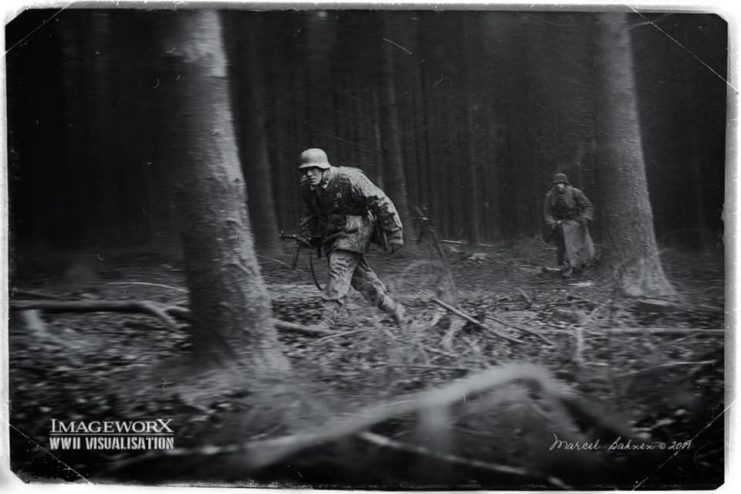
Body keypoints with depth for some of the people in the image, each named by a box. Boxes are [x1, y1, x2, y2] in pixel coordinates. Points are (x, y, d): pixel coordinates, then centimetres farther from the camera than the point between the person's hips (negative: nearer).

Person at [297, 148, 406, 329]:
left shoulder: (348, 178, -24)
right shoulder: (307, 186, -3)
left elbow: (381, 202, -20)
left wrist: (394, 234, -20)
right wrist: (305, 234, 7)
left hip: (354, 229, -7)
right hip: (331, 233, 7)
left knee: (339, 268, -20)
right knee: (359, 274, 9)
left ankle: (327, 320, -21)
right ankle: (393, 309, 24)